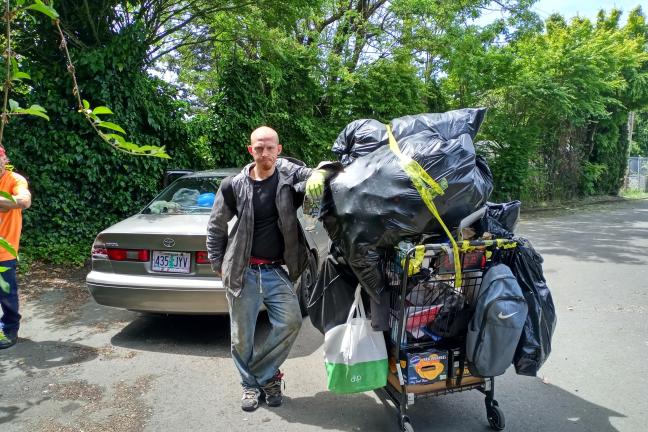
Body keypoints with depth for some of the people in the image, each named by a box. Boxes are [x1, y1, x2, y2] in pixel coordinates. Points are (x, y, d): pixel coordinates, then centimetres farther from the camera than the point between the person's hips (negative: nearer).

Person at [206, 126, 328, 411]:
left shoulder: (289, 175, -2)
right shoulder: (234, 185, -3)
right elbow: (215, 226, 8)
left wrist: (319, 174, -32)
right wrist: (218, 264, 6)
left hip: (276, 271, 1)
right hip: (242, 272, 0)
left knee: (290, 322, -12)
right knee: (241, 336, 7)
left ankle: (264, 374, 14)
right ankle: (250, 384, 32)